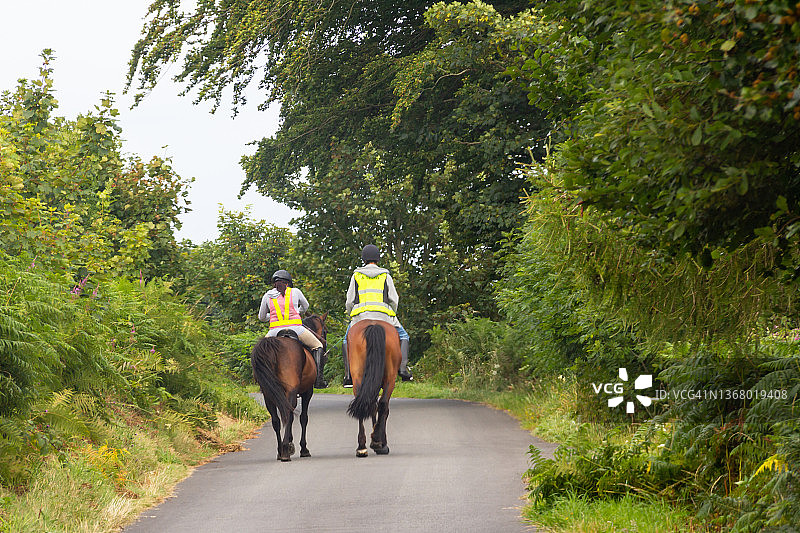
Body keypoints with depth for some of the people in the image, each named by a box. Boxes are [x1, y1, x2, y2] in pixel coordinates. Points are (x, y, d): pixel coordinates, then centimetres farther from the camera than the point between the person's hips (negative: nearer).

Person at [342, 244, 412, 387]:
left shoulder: (356, 275, 12)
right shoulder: (385, 275, 12)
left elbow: (349, 302, 9)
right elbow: (394, 300, 7)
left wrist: (353, 318, 23)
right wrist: (391, 317, 22)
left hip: (360, 314, 0)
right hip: (383, 314, 0)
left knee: (347, 341, 22)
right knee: (403, 337, 19)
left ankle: (348, 374, 5)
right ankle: (403, 368, -2)